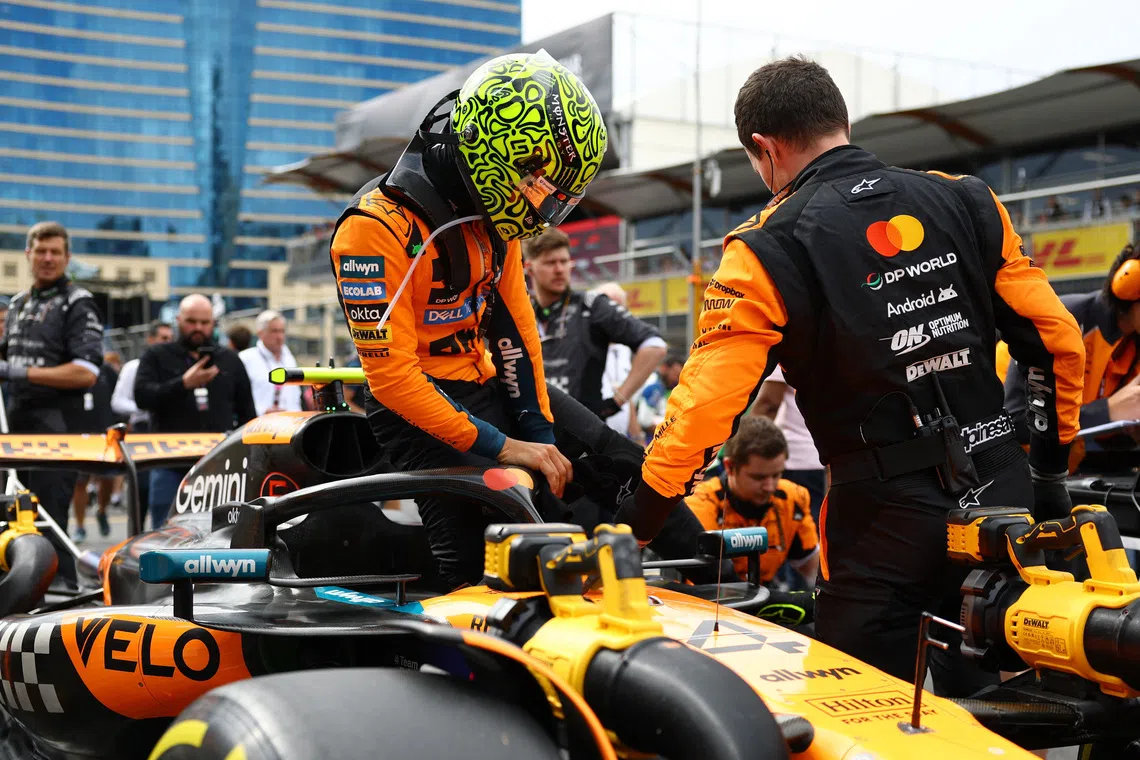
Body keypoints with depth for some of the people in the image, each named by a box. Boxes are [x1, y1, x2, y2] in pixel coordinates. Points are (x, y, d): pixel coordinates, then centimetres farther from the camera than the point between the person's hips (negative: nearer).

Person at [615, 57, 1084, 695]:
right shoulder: (966, 202, 6)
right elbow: (1057, 339, 8)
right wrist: (1051, 467, 19)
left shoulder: (771, 248, -7)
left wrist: (633, 527, -3)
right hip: (1003, 497, 5)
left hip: (886, 516, -5)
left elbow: (707, 401, -12)